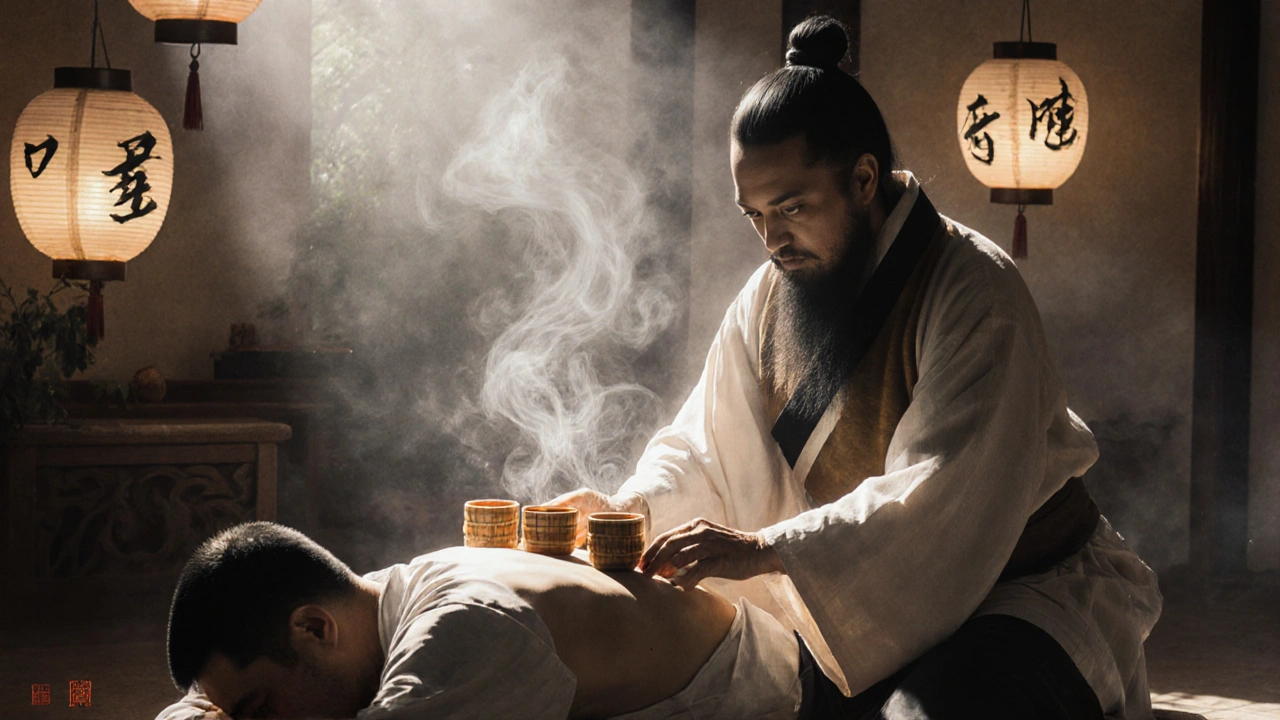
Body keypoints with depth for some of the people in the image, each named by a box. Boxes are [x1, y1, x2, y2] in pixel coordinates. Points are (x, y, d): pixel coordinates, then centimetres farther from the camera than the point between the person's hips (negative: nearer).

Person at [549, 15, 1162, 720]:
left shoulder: (975, 291, -21)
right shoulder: (767, 296, 2)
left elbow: (941, 498, -31)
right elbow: (703, 448, 6)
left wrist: (764, 549, -40)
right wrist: (629, 509, -17)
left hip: (1022, 594, -6)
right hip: (868, 610, 6)